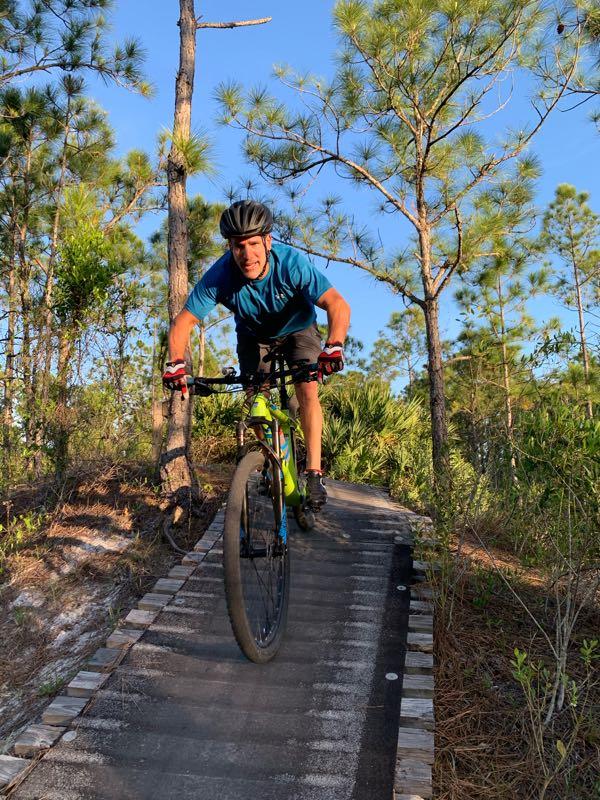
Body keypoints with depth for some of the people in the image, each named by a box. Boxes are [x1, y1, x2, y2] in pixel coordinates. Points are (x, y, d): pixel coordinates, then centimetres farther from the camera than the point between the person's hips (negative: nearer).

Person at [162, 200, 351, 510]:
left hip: (297, 328, -2)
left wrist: (334, 345, -61)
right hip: (253, 335, 2)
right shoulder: (219, 276, -33)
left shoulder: (291, 263, -38)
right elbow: (183, 322, -25)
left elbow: (338, 305, -44)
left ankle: (314, 473, -12)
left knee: (307, 391, -19)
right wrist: (176, 363, -41)